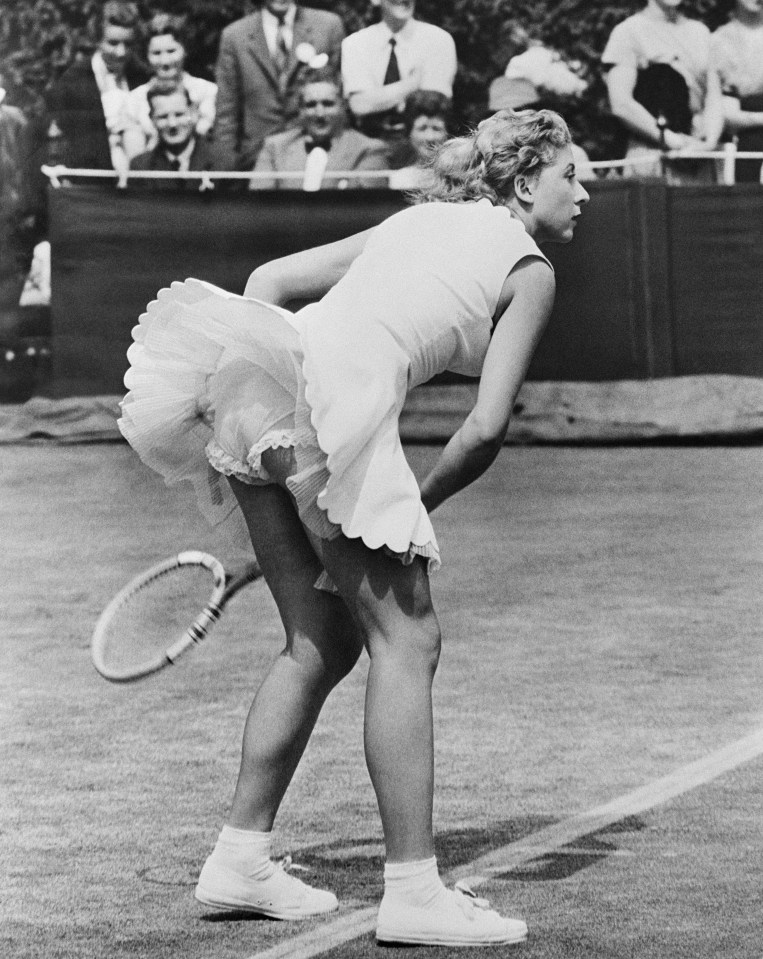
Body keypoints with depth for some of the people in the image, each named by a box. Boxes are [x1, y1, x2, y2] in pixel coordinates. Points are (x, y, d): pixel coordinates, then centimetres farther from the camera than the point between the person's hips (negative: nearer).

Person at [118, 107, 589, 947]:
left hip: (256, 395, 7)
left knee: (322, 643, 17)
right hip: (339, 398, -7)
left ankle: (240, 858, 19)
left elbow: (270, 280, 27)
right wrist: (419, 505, 16)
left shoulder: (416, 220, 31)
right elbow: (487, 427, 3)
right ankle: (412, 892, -5)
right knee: (406, 641, -2)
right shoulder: (530, 270, 11)